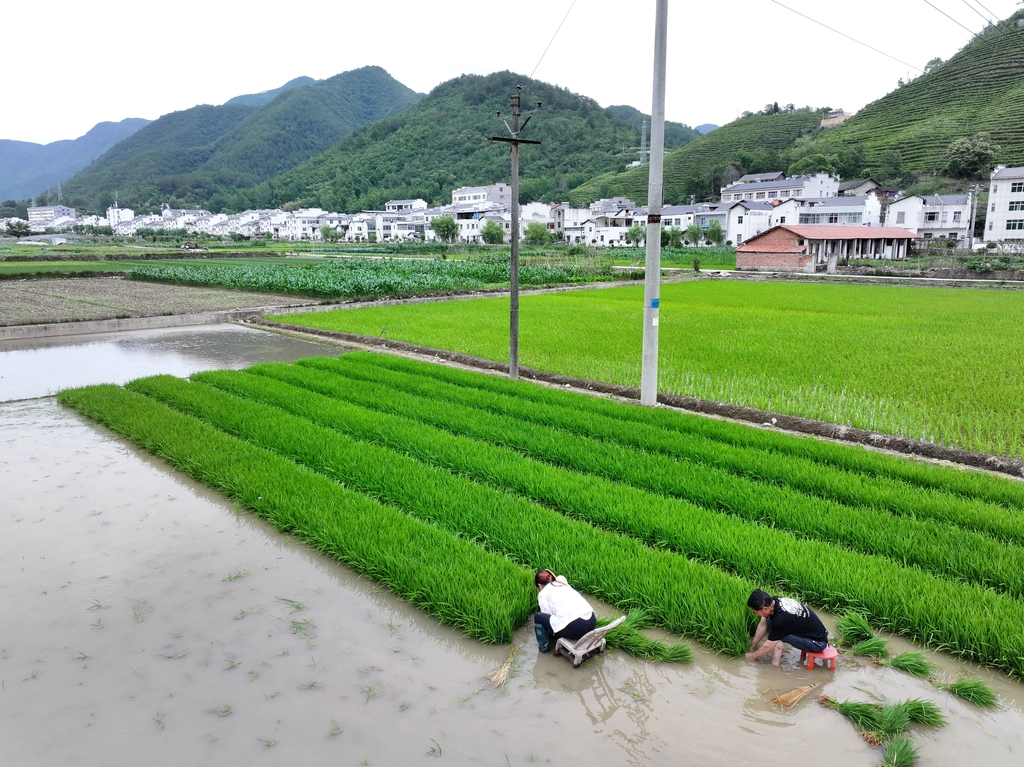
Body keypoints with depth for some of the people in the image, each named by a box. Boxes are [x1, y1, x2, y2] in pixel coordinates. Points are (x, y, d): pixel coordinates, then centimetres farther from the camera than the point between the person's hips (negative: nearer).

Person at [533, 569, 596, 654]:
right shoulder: (563, 583, 26)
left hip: (574, 627, -7)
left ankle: (544, 647, 22)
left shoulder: (543, 594, 8)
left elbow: (547, 615, 8)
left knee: (538, 617, 12)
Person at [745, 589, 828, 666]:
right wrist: (753, 647, 11)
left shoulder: (781, 618, -33)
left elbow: (768, 646, -19)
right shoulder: (774, 601, -12)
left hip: (818, 642, -8)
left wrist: (753, 656, -3)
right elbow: (762, 625, 4)